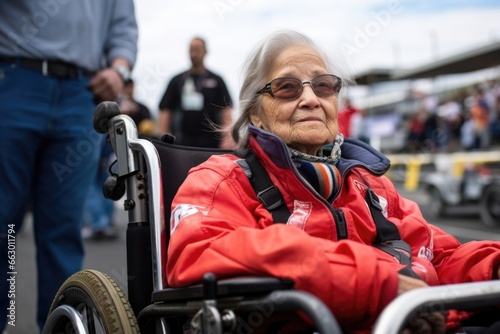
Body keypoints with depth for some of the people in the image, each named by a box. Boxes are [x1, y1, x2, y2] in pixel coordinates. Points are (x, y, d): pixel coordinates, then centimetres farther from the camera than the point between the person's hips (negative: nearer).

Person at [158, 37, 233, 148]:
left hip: (210, 143, -1)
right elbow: (165, 111, 9)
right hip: (181, 143, 1)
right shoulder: (177, 81, 14)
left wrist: (227, 138, -11)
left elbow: (226, 111, 2)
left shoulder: (216, 80, 10)